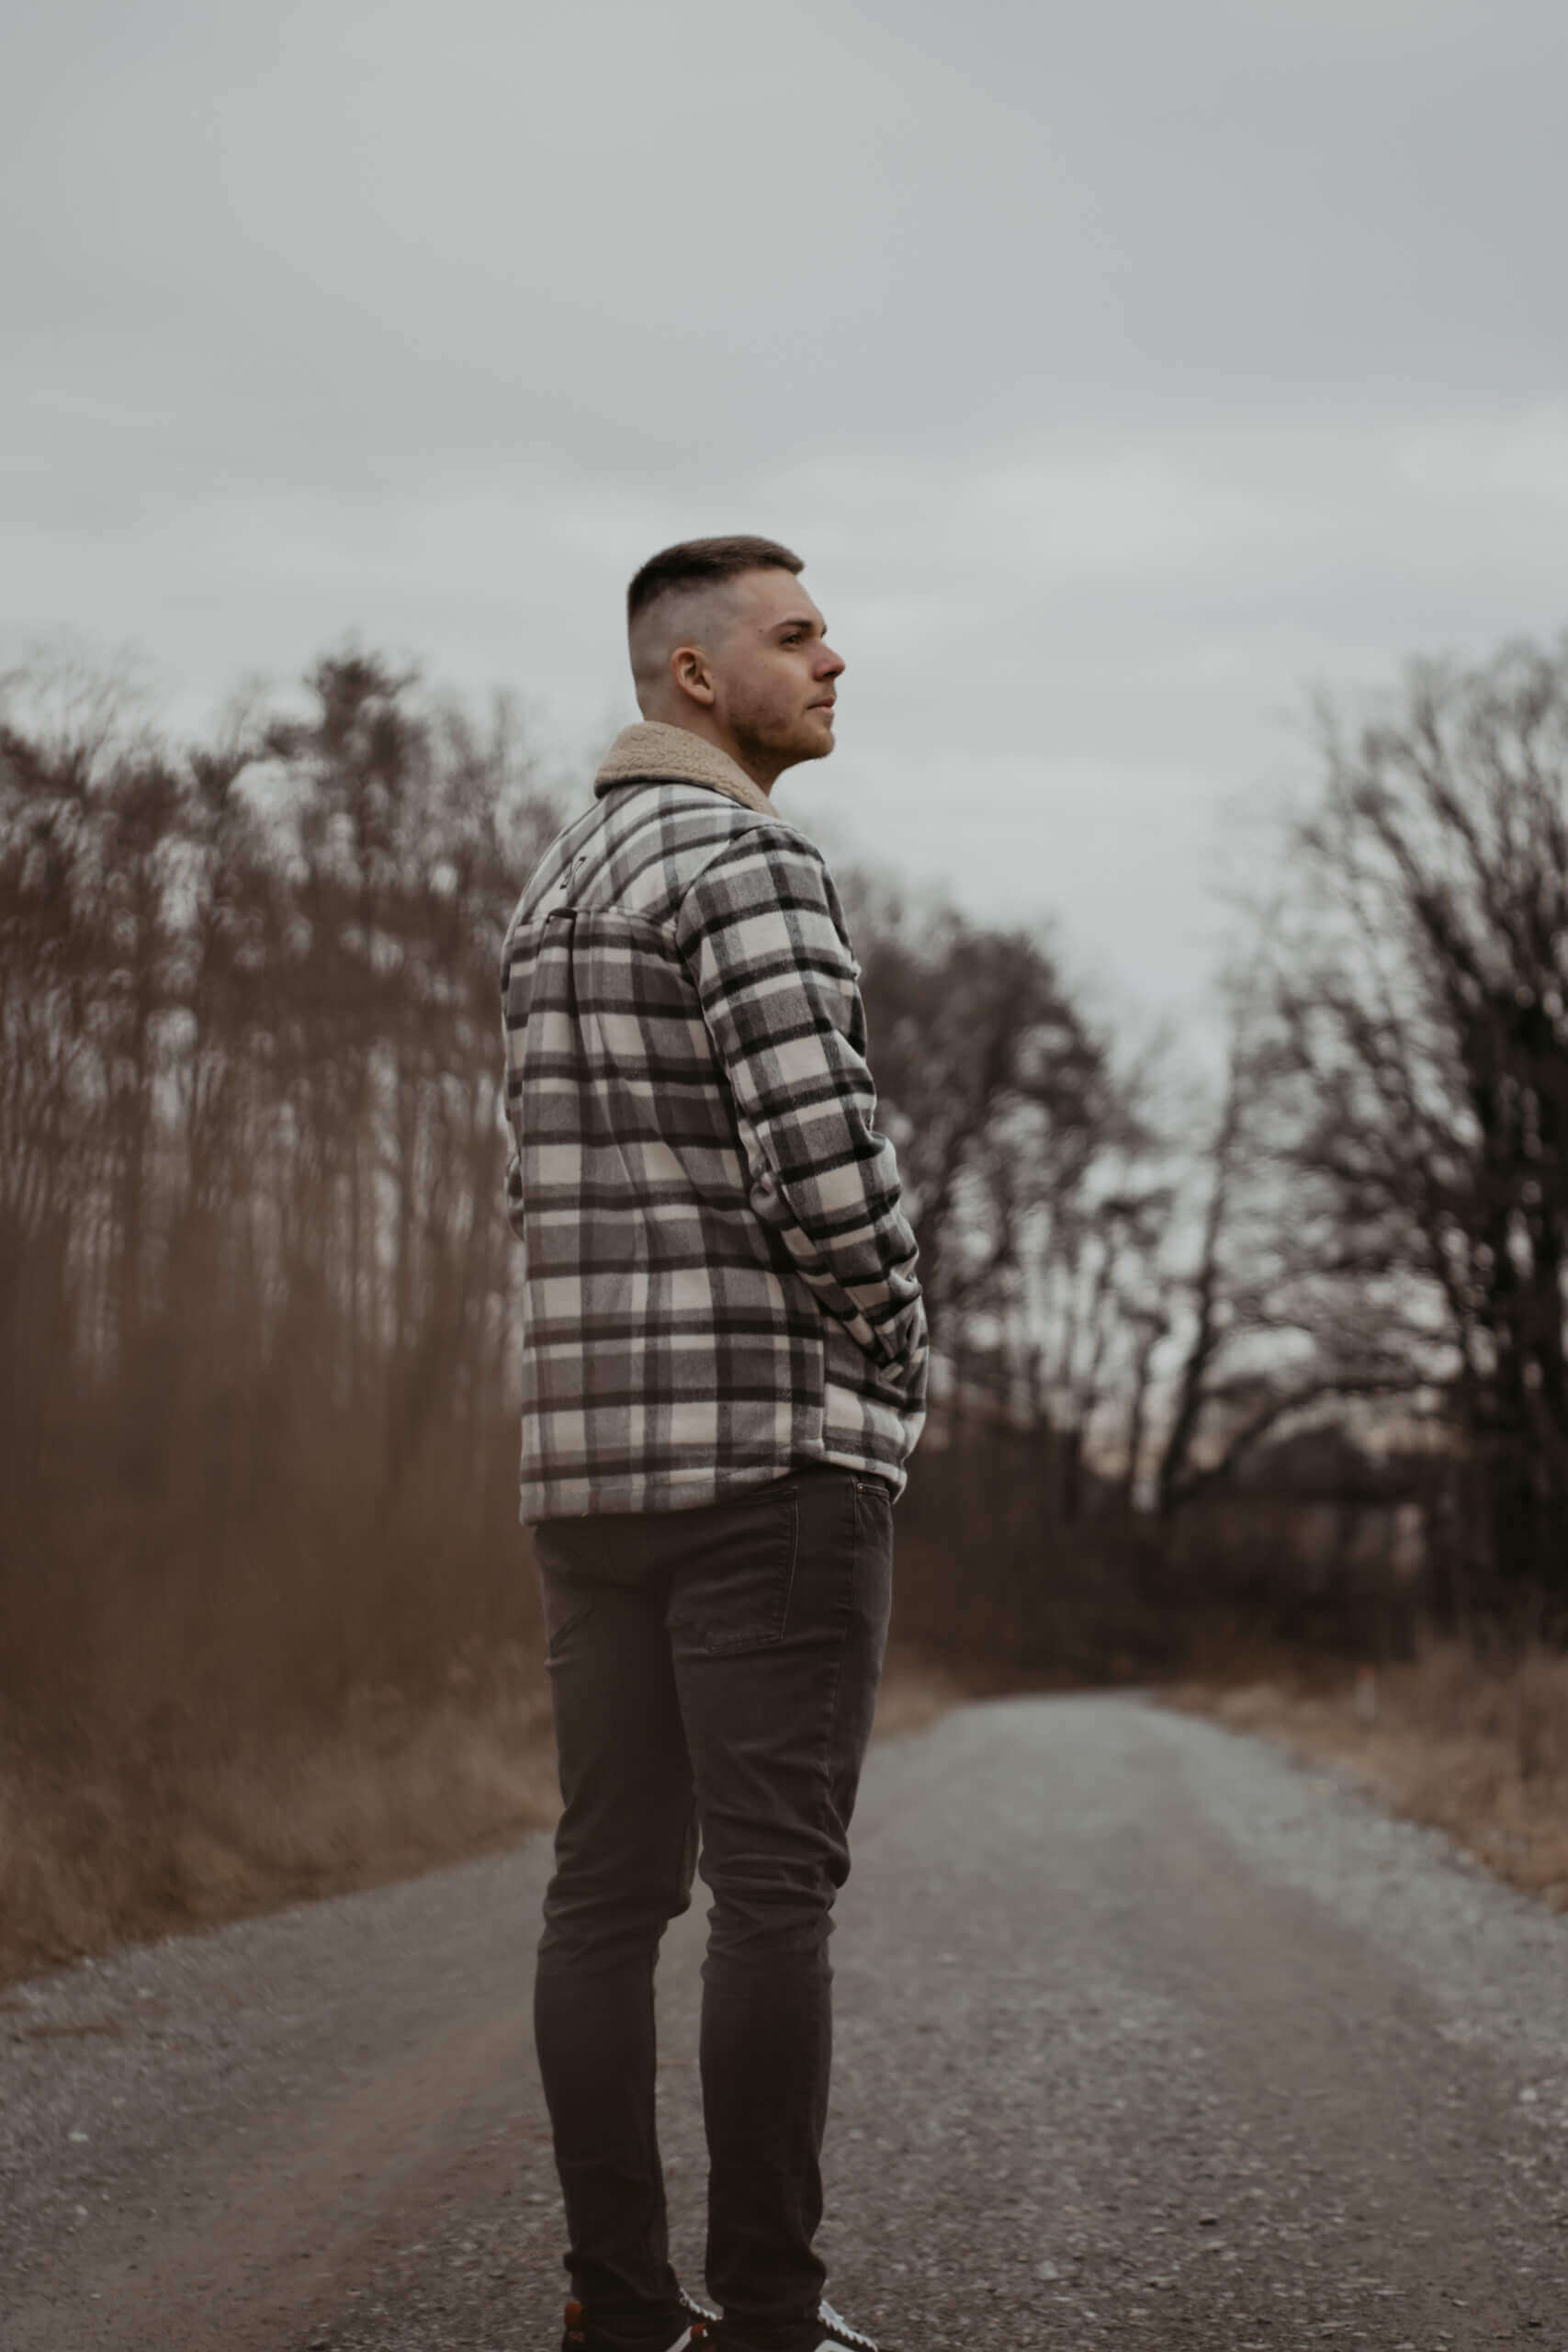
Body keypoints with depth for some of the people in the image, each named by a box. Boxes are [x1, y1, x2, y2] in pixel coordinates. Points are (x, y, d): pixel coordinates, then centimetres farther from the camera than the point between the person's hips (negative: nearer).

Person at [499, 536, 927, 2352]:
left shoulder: (556, 889, 19)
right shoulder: (749, 862, -10)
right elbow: (825, 1158, -20)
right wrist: (893, 1362, -2)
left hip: (593, 1450, 9)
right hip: (772, 1445, -9)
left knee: (615, 1882, 7)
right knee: (775, 1888, -5)